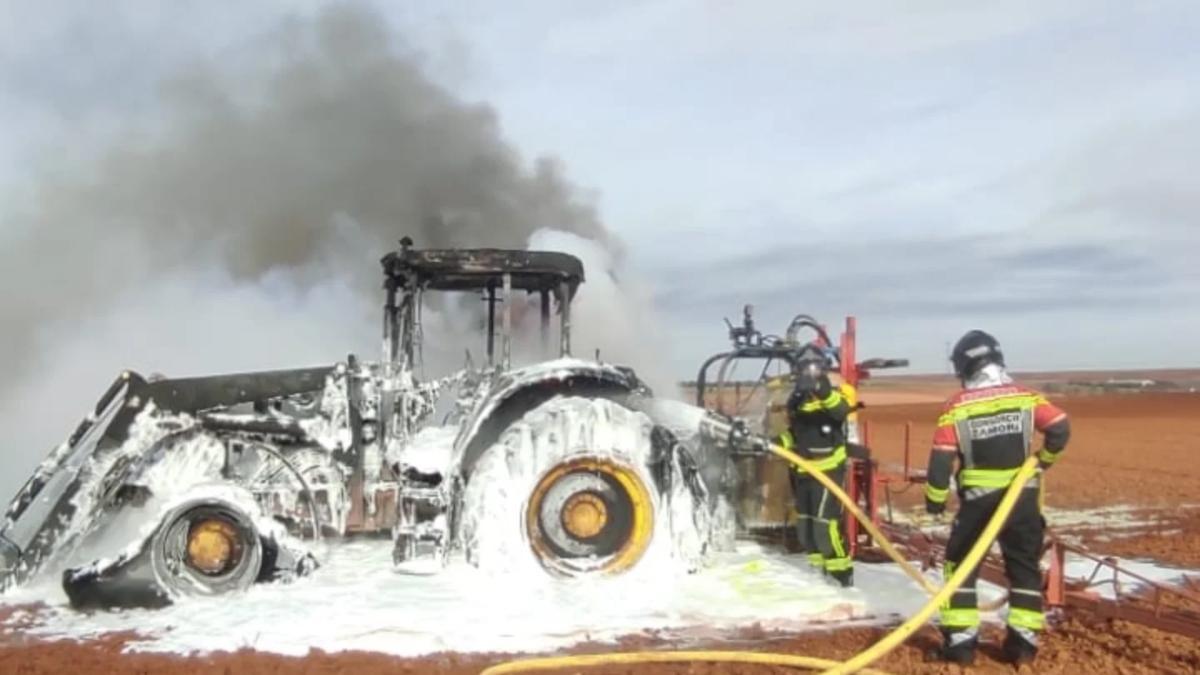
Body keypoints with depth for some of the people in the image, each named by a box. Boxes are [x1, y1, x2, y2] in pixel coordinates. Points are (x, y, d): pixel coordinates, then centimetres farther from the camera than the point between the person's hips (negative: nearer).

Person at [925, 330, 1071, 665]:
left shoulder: (957, 407, -8)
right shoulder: (1026, 397, -1)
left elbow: (941, 459, -9)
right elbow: (1060, 428, -2)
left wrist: (935, 499, 2)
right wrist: (1044, 459, 17)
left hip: (978, 500, -2)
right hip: (1022, 498, 2)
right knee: (1025, 568, 16)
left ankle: (960, 641, 7)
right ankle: (1023, 641, 17)